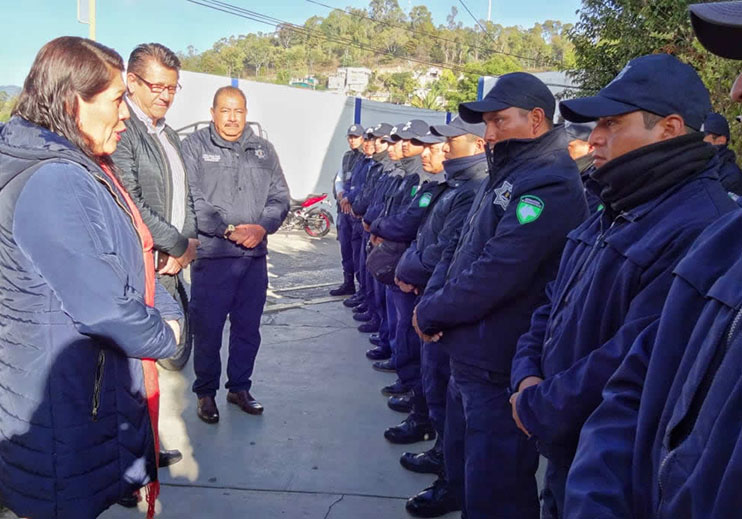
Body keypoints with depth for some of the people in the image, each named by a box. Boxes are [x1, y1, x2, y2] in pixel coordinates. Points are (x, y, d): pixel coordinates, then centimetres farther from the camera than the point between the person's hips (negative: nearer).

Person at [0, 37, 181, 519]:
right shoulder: (52, 184, -26)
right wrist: (164, 336, -11)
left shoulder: (85, 169, 8)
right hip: (63, 402, -9)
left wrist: (168, 313, 1)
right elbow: (101, 306, -28)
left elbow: (131, 258, 13)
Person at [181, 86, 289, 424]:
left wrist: (262, 227, -10)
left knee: (248, 328, 14)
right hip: (211, 256, -4)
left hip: (255, 256, 5)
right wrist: (229, 230, -18)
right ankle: (206, 392, 22)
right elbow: (192, 200, -12)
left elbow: (280, 197, 8)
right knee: (208, 328, 4)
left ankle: (239, 387, 31)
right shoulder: (194, 146, -2)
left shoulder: (263, 150, 13)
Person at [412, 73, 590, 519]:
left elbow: (495, 274, -27)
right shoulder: (511, 174, 12)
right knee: (464, 461, 29)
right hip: (470, 353, 10)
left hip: (500, 366, -9)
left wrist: (431, 313, -13)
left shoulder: (549, 185, -20)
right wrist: (435, 304, 1)